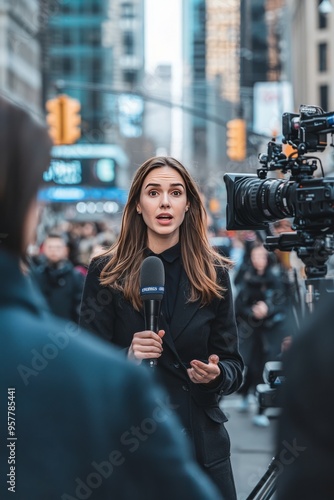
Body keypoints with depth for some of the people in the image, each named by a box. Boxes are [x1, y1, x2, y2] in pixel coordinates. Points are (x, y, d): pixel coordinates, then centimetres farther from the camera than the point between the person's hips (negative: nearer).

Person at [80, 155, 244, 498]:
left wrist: (217, 374, -16)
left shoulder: (213, 274, 4)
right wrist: (126, 358, -22)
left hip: (202, 442, 2)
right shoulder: (106, 273, -1)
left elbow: (233, 364, 6)